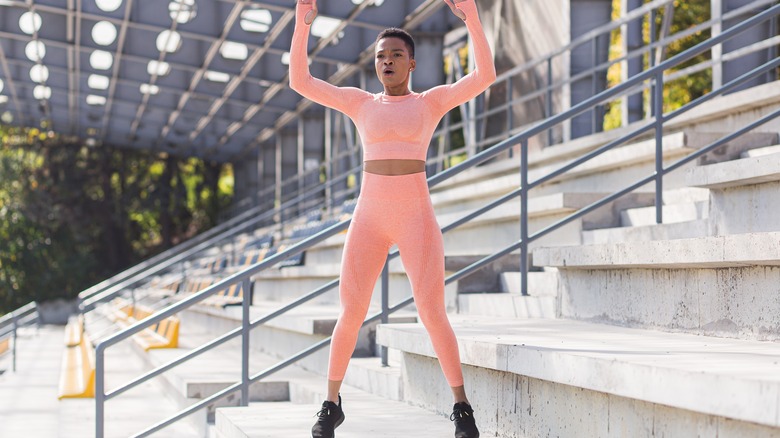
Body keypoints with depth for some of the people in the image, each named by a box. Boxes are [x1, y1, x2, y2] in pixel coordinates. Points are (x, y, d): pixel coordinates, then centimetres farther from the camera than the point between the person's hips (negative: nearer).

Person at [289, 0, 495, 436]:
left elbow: (486, 76, -9)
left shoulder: (433, 101, 5)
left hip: (417, 217, -2)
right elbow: (300, 81, 3)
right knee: (351, 314, -1)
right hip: (368, 218, 2)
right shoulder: (360, 102, 11)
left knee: (433, 315, -8)